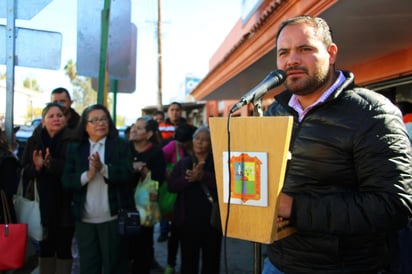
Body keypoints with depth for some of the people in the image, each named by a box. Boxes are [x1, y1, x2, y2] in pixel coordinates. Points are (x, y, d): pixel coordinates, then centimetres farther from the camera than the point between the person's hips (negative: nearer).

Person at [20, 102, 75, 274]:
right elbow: (24, 172, 3)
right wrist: (36, 167, -18)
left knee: (64, 248, 6)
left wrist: (52, 163, -28)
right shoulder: (33, 141, 7)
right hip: (42, 206, 3)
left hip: (65, 205, -3)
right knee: (45, 247, 12)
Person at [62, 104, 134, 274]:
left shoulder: (121, 146, -1)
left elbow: (127, 174, -13)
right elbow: (66, 181, -2)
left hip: (113, 218, -2)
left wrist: (103, 168, -28)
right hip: (84, 219, 2)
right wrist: (87, 175, -20)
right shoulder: (74, 148, 5)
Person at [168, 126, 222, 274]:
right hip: (188, 220, 2)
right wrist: (188, 178, -19)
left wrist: (203, 176, -25)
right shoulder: (183, 163, 8)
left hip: (211, 220, -2)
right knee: (188, 260, 10)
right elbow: (171, 186, -4)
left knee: (211, 261, 10)